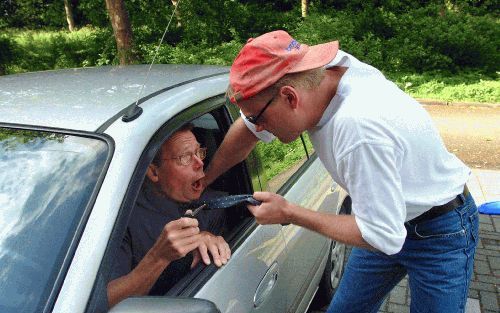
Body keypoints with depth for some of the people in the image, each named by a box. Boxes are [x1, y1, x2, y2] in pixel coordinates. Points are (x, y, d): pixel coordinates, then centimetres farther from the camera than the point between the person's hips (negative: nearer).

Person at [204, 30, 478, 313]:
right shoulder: (315, 73, -18)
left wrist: (289, 213, -23)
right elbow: (247, 130, -4)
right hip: (388, 220, 7)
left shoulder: (359, 126, -41)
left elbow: (383, 237, -31)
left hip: (441, 232, -6)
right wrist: (201, 184, 0)